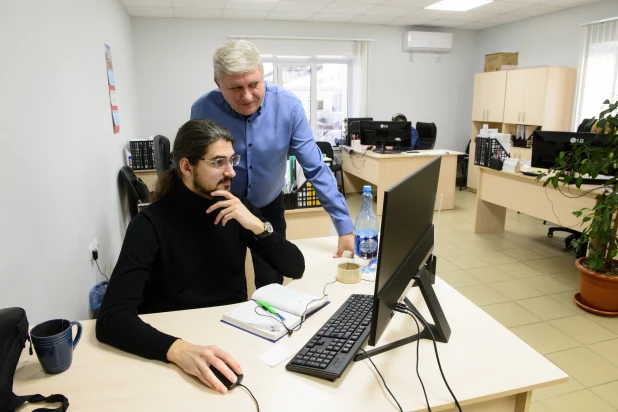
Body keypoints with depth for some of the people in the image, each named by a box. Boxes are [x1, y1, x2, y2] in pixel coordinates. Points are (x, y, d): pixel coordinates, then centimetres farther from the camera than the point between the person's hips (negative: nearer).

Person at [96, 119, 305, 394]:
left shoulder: (238, 208, -1)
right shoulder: (151, 223, -15)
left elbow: (295, 268, -3)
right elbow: (111, 318, -24)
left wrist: (256, 225, -18)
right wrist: (178, 350, -40)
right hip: (178, 340, -2)